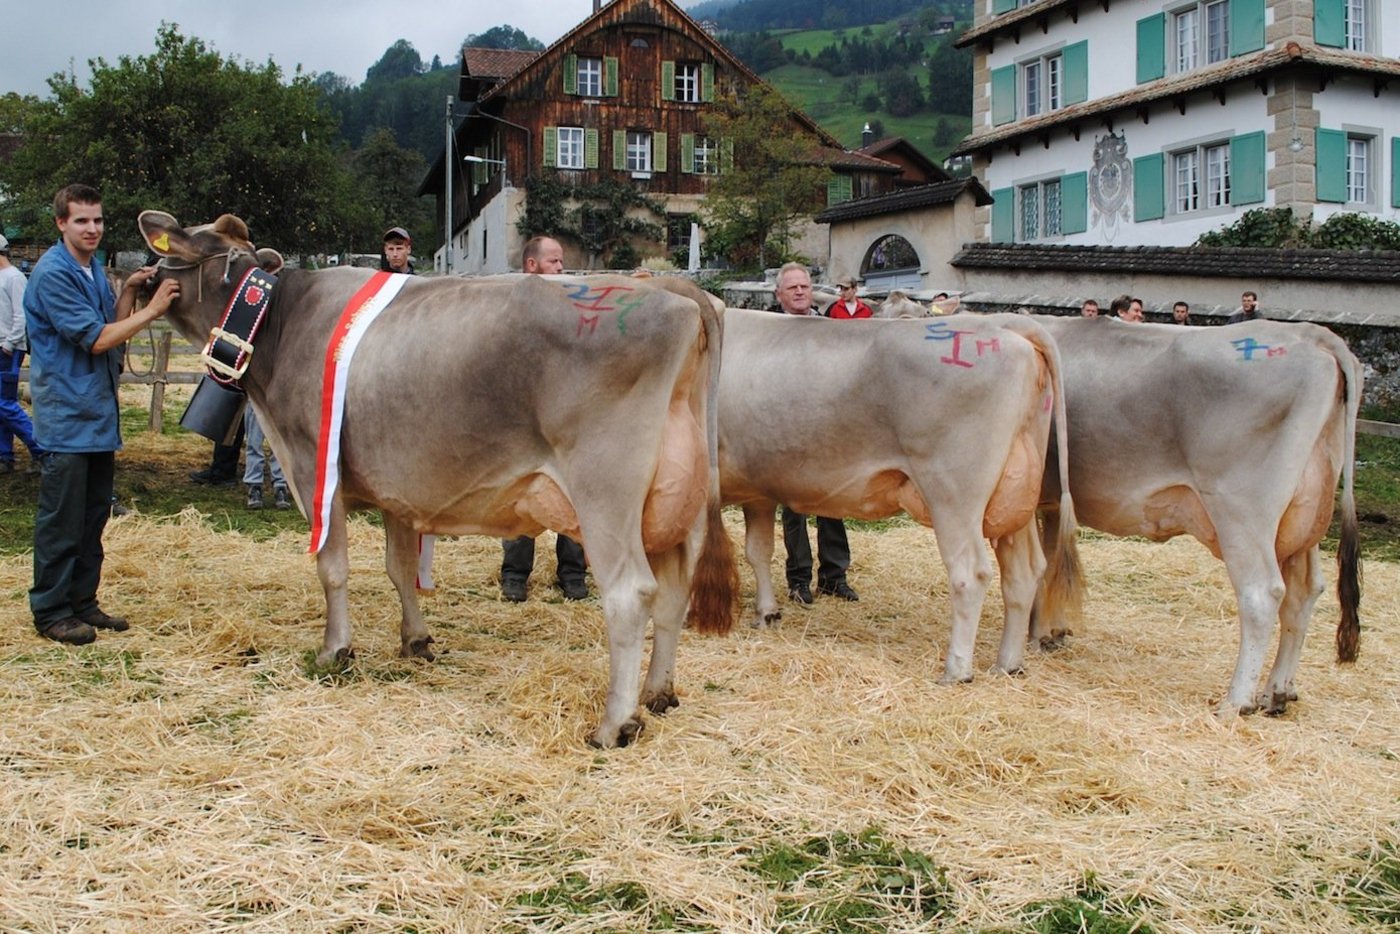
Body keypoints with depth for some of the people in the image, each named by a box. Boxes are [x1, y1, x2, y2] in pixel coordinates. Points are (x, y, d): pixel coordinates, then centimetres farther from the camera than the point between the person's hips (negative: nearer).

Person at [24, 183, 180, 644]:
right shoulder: (53, 273, -14)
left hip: (99, 414, 9)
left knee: (93, 517, 14)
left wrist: (128, 292, -2)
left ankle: (83, 602, 24)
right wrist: (151, 309, -16)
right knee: (61, 520, -2)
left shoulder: (92, 270, 13)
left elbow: (114, 329, 11)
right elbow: (95, 339, -17)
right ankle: (51, 612, 7)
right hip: (66, 416, -9)